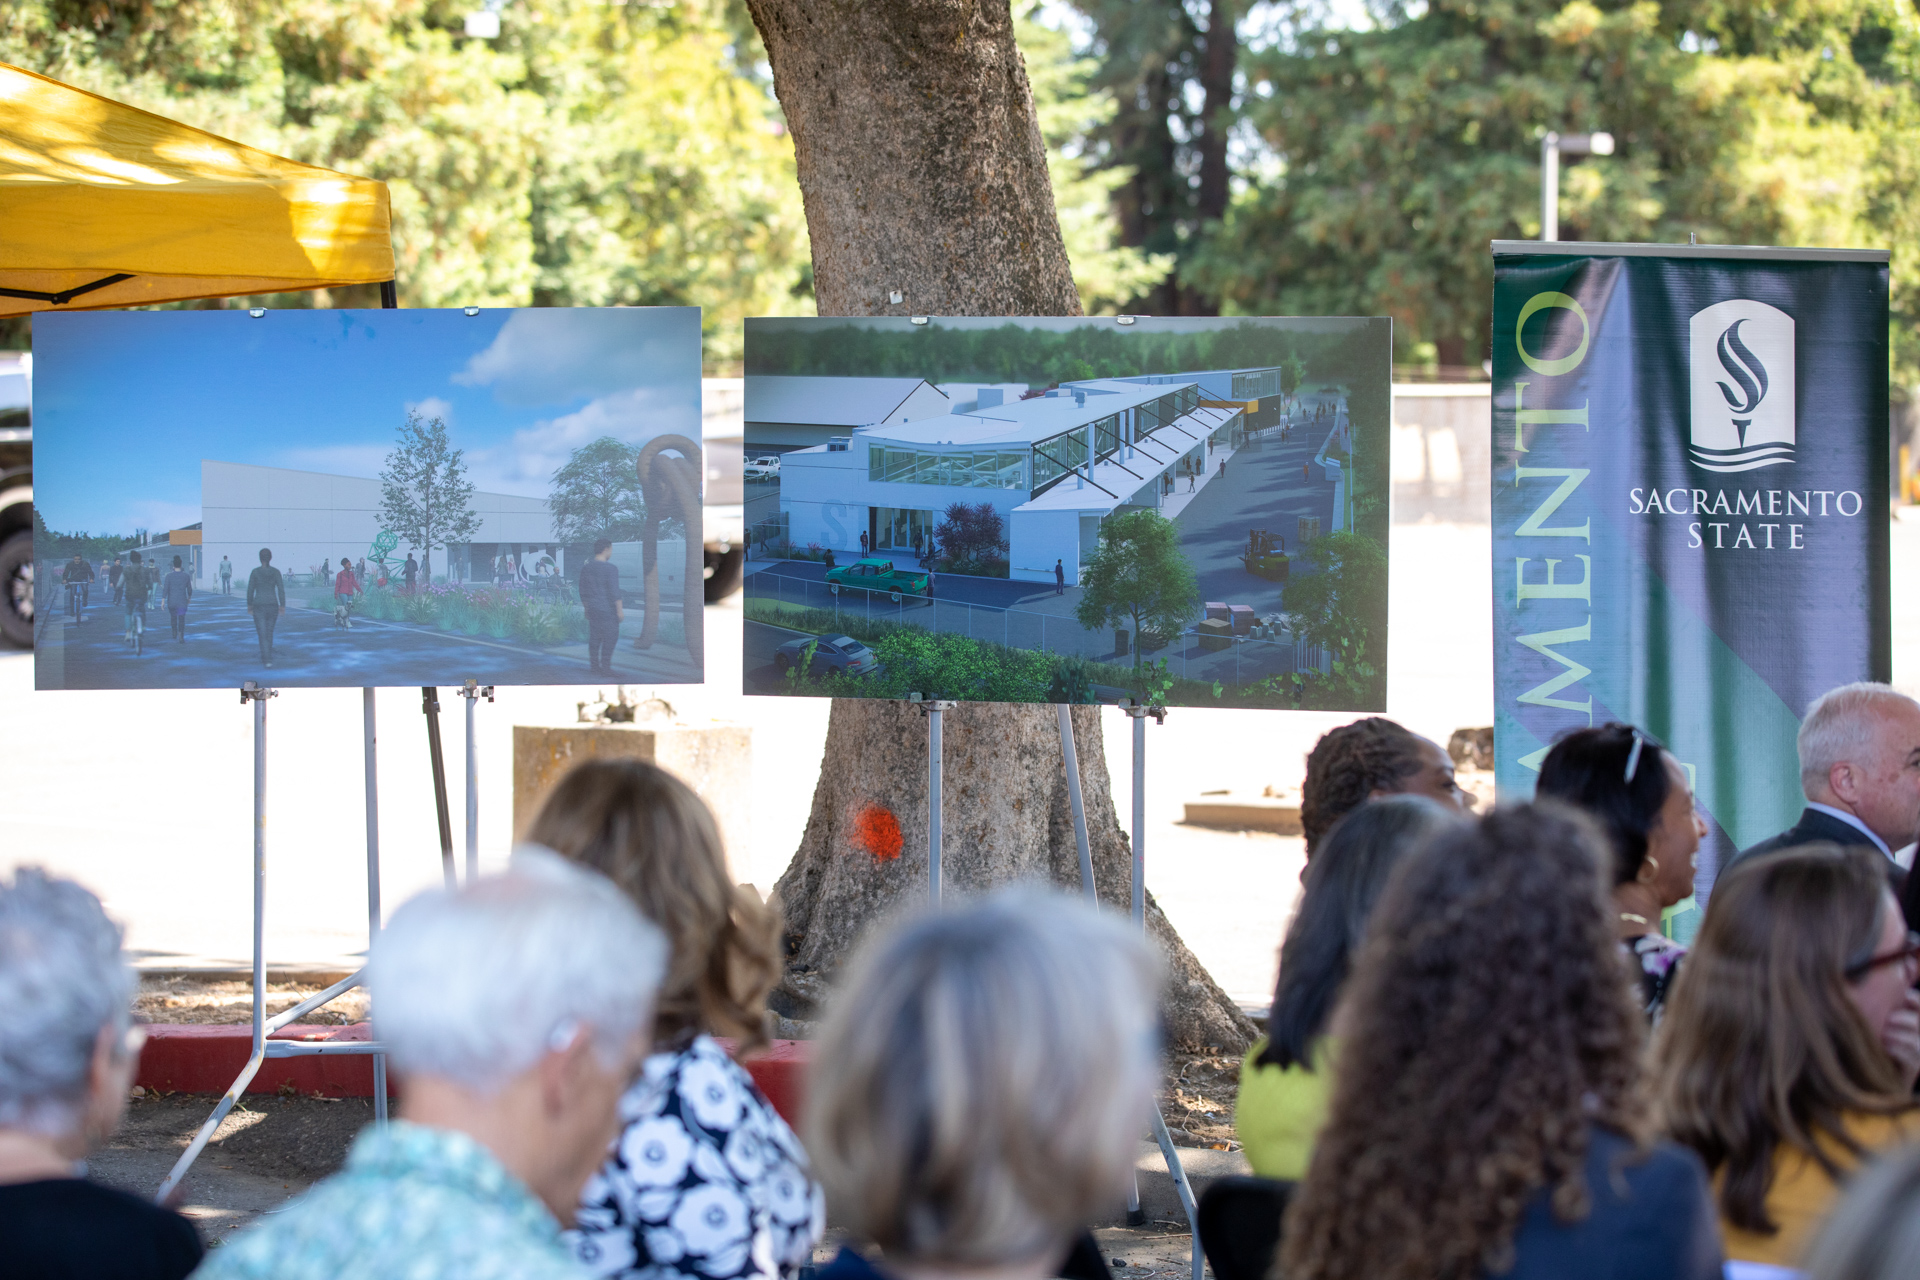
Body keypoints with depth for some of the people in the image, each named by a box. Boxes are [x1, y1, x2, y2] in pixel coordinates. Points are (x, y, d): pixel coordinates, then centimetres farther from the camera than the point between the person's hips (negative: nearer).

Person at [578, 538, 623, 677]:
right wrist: (620, 610, -10)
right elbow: (614, 592, -16)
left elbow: (583, 591, 12)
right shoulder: (610, 569, -14)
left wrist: (586, 608, 21)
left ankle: (594, 666, 11)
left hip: (592, 609, 7)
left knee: (594, 638, 10)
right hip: (607, 609, -7)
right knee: (610, 637, 0)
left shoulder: (586, 568, 7)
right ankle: (606, 666, -3)